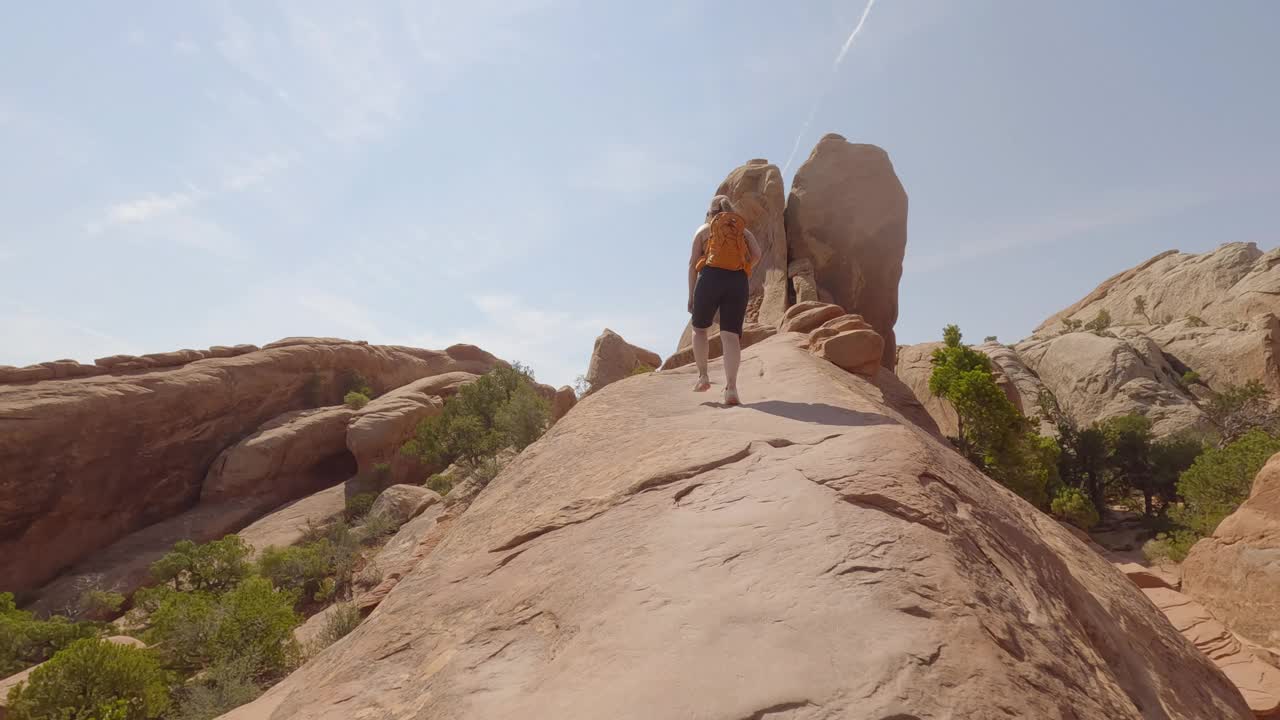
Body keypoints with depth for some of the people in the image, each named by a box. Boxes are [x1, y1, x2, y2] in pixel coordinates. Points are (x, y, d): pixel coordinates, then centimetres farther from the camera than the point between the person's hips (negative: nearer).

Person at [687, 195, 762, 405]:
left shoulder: (704, 229, 18)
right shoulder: (743, 230, 23)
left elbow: (693, 263, 8)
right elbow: (756, 254, 5)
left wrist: (691, 295, 8)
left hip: (710, 278, -1)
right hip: (738, 282, 1)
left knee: (699, 328, 19)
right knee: (731, 335, -3)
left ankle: (703, 376, 13)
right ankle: (731, 387, -16)